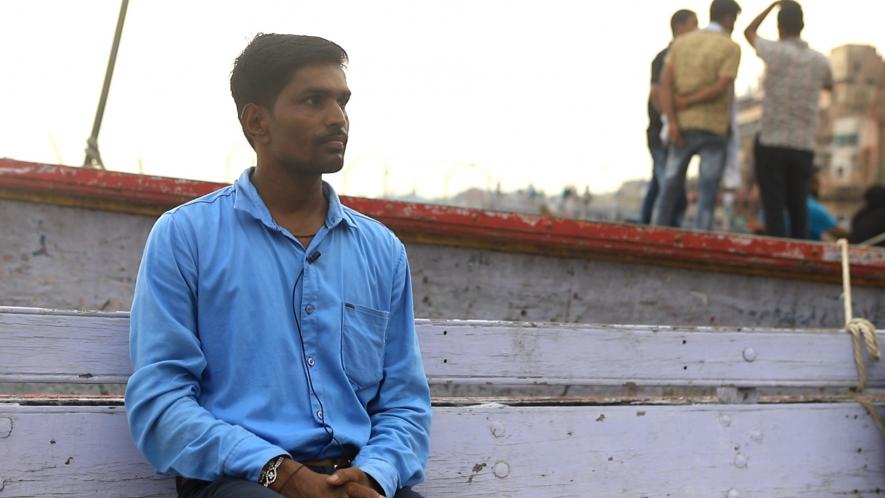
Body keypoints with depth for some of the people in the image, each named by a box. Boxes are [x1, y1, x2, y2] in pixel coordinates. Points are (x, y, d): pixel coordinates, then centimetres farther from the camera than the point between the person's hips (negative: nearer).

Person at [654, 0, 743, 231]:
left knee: (669, 188, 9)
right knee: (707, 193, 1)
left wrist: (672, 122, -9)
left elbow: (665, 80, -4)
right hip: (714, 128, -3)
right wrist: (688, 102, -7)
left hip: (683, 126, 3)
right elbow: (720, 88, -16)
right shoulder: (731, 48, -3)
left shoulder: (681, 42, 8)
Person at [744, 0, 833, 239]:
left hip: (772, 143, -4)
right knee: (798, 207, 9)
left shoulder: (776, 52, -9)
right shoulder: (820, 60, 5)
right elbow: (829, 84, 29)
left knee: (774, 208, -3)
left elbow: (749, 32, 12)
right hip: (804, 146, 4)